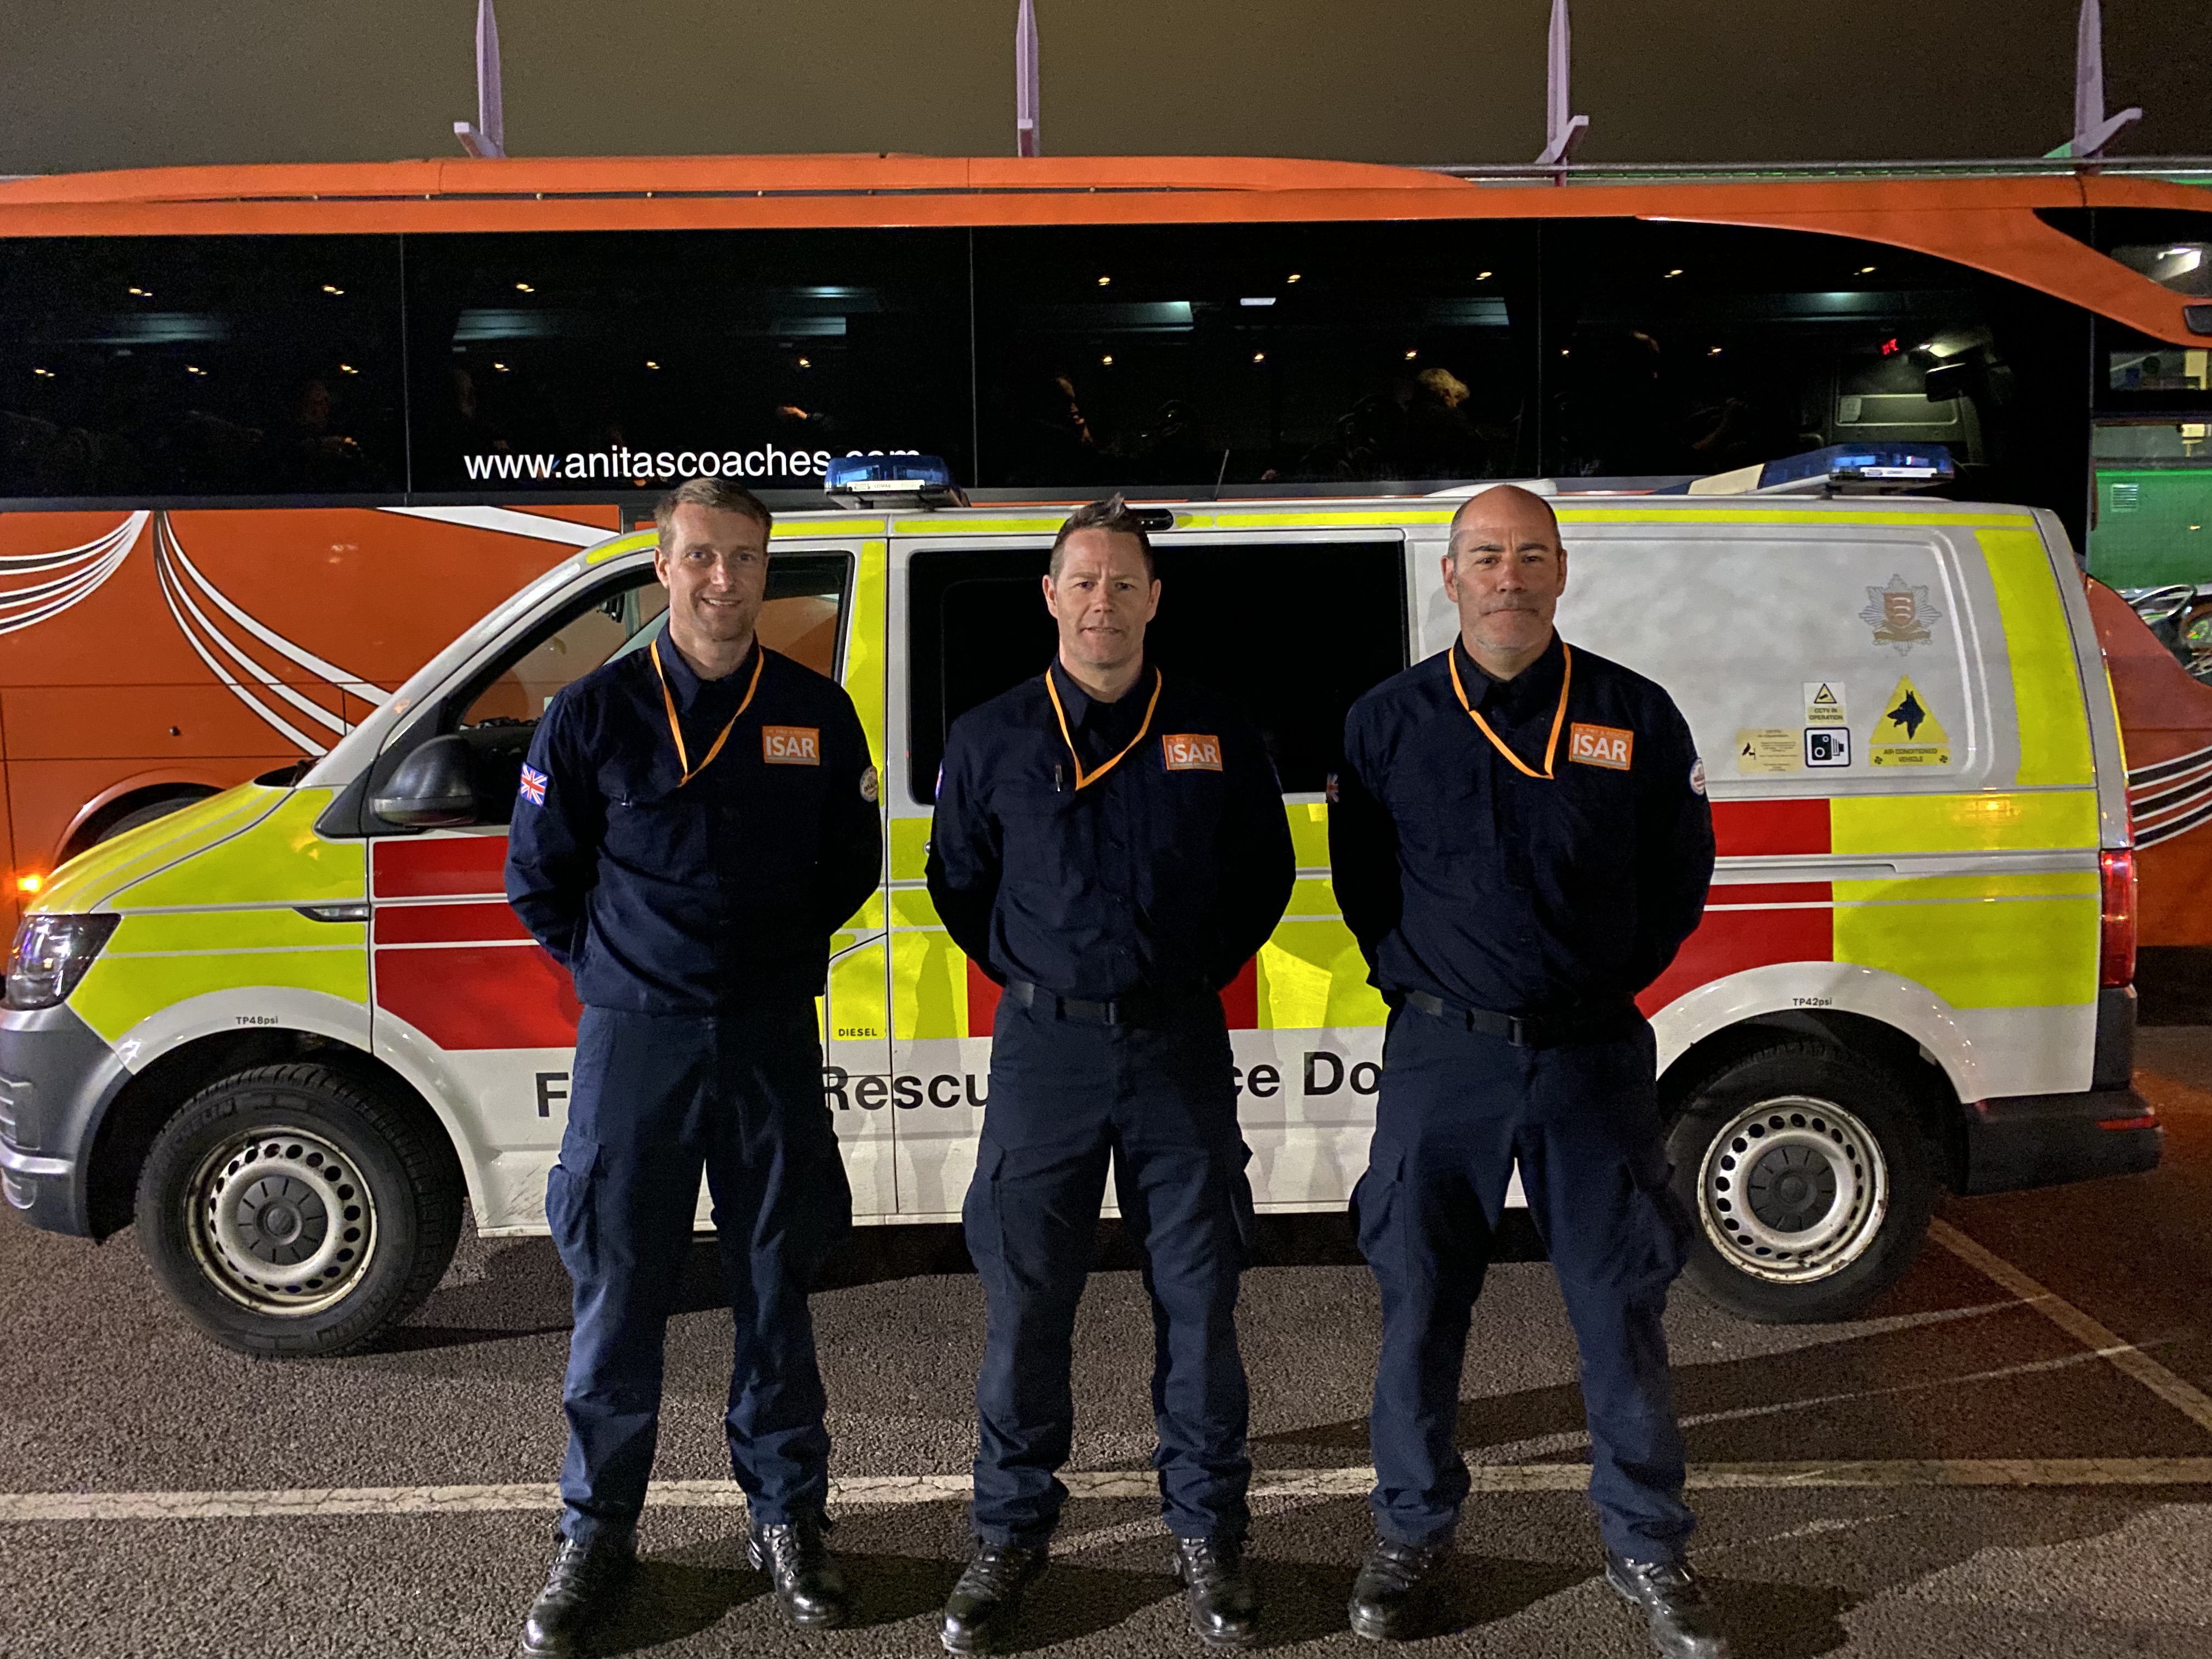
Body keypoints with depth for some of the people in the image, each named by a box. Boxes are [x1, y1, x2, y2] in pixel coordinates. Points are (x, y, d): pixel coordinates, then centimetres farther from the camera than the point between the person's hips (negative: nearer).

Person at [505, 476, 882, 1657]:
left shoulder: (817, 713, 3)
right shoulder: (594, 713, -2)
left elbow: (851, 865, 12)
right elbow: (538, 875, 6)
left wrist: (778, 962, 7)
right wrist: (614, 970, 4)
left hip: (773, 1039, 1)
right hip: (634, 1039, -1)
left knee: (775, 1290, 11)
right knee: (616, 1294, 7)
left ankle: (786, 1517, 26)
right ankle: (595, 1534, 23)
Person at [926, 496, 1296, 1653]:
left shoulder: (1215, 734, 4)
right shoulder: (989, 739, 3)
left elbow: (1263, 875, 12)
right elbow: (957, 883, 13)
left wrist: (1196, 973, 6)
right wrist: (1032, 976, 6)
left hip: (1180, 1045, 1)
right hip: (1044, 1046, 0)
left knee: (1198, 1296, 6)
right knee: (1025, 1298, 5)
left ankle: (1205, 1534, 23)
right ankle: (1011, 1533, 22)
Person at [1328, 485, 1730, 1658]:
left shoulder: (1635, 716, 2)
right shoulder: (1387, 721, 2)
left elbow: (1680, 874, 10)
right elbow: (1359, 881, 11)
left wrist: (1597, 985, 6)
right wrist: (1423, 985, 3)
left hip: (1594, 1055, 0)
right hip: (1441, 1055, 0)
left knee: (1622, 1306, 8)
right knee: (1421, 1306, 8)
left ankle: (1646, 1549, 26)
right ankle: (1412, 1531, 28)